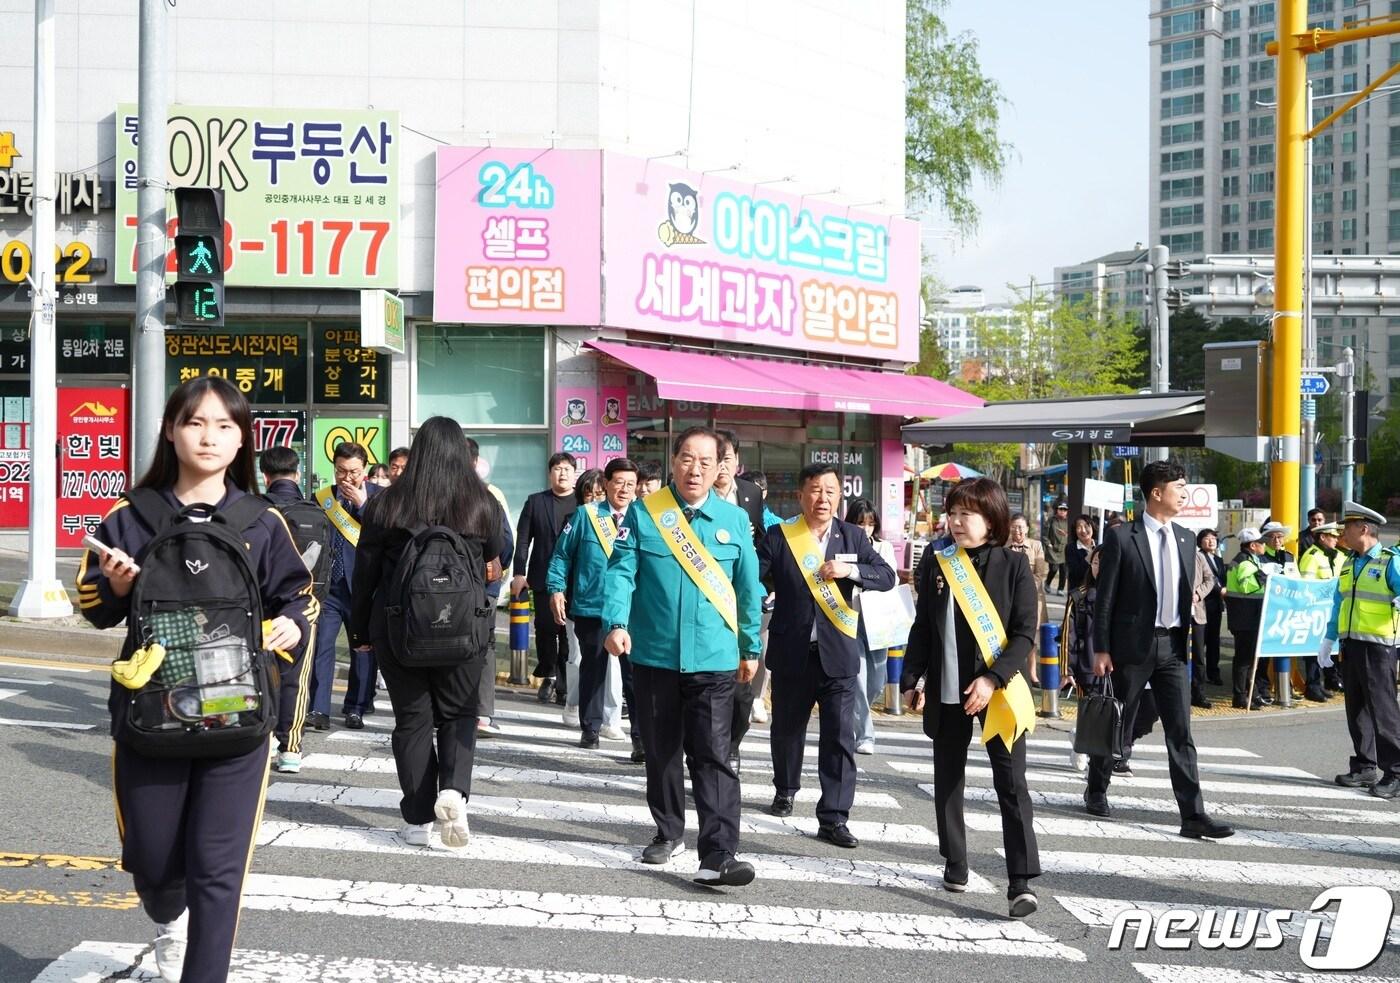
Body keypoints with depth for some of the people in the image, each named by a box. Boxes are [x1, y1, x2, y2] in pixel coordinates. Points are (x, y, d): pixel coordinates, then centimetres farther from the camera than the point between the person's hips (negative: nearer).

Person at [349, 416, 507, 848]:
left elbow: (366, 571, 1)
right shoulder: (483, 504, -4)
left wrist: (361, 628, 10)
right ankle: (454, 789, -10)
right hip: (464, 627, 0)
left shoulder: (387, 504, -4)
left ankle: (418, 819, 12)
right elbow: (493, 564, 11)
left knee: (412, 719, 9)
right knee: (459, 714, 14)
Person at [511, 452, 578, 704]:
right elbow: (523, 539, 6)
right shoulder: (535, 502, 9)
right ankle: (548, 677, 20)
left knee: (569, 632, -1)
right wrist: (520, 573, -2)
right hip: (543, 578, 1)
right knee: (545, 629, 6)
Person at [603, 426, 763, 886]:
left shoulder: (735, 520, 4)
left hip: (714, 660, -1)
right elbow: (621, 572, -5)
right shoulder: (644, 513, 1)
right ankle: (668, 832, 31)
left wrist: (750, 648, 13)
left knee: (712, 756, -8)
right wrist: (616, 622, -21)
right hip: (653, 656, 1)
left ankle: (718, 854, -10)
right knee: (660, 752, 14)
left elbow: (748, 588, 10)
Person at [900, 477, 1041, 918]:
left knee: (1011, 783, -7)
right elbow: (923, 626, 10)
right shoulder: (937, 561, 5)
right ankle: (955, 864, 25)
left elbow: (1025, 633, -7)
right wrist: (911, 679, 7)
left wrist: (993, 678, -18)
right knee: (948, 779, 11)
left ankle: (1021, 881, -7)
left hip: (999, 691, -3)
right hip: (946, 691, 4)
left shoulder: (1013, 565, -4)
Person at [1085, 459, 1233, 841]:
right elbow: (1105, 597, -7)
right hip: (1131, 645, -4)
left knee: (1180, 732, -1)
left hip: (1172, 646, 4)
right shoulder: (1121, 537, -7)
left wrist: (1187, 640, 11)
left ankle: (1193, 815, -2)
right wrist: (1101, 649, -10)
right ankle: (1096, 791, 29)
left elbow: (1186, 594, 15)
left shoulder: (1185, 539, 10)